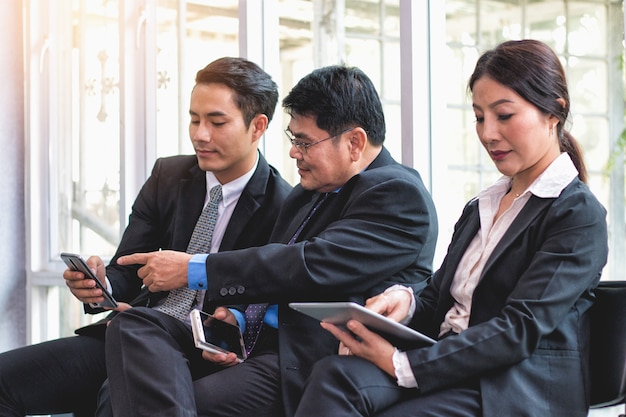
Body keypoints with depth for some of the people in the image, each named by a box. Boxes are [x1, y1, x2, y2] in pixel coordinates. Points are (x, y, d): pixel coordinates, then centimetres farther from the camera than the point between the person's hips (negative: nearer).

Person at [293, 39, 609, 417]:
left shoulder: (580, 215, -3)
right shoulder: (479, 208, 23)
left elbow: (520, 330, -14)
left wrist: (400, 365, -21)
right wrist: (405, 302, -8)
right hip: (450, 369, 6)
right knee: (336, 375, -26)